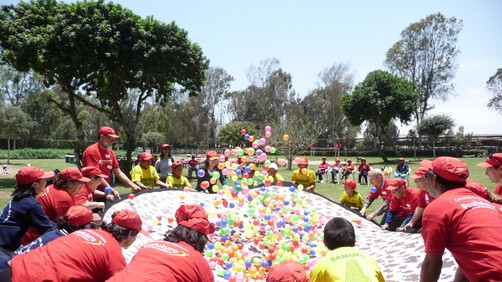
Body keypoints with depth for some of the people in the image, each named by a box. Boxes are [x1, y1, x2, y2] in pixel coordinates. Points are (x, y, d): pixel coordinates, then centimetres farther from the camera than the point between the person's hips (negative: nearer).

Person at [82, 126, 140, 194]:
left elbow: (119, 173, 13)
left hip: (104, 192, 6)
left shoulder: (110, 152, 9)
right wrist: (112, 190, -21)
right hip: (92, 193, -6)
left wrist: (134, 186, 5)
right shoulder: (91, 151, -12)